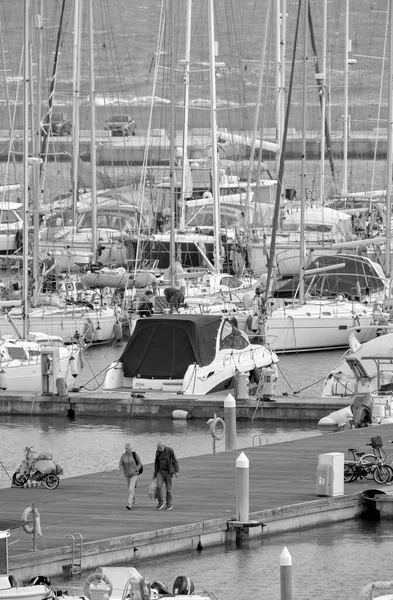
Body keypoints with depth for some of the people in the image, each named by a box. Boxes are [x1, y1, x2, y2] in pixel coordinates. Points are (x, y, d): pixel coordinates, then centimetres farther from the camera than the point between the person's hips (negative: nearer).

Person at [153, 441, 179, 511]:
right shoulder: (158, 452, 2)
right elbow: (156, 463, 12)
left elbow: (175, 461, -8)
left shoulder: (170, 451, -11)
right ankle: (161, 503, -2)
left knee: (168, 489, 0)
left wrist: (176, 471, -16)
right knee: (159, 486, -15)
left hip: (168, 472, -3)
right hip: (160, 472, 3)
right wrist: (155, 473, 13)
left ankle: (169, 505, 12)